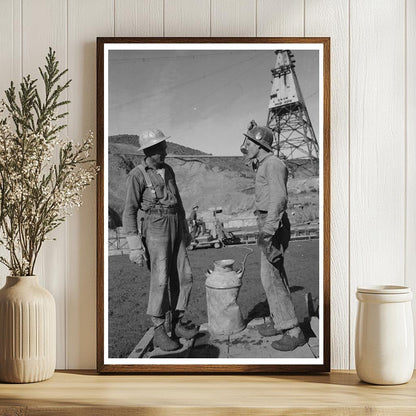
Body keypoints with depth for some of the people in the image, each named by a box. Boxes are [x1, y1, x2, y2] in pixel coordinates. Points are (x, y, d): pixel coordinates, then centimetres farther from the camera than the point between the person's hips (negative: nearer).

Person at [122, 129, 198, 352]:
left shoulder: (168, 170, 13)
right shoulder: (137, 175, -9)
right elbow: (130, 211, -10)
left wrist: (185, 230, 21)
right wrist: (135, 246, -15)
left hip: (175, 227, 7)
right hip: (155, 227, -7)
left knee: (184, 275, 3)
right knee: (160, 279, -11)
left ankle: (177, 323, 15)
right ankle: (159, 332, -4)